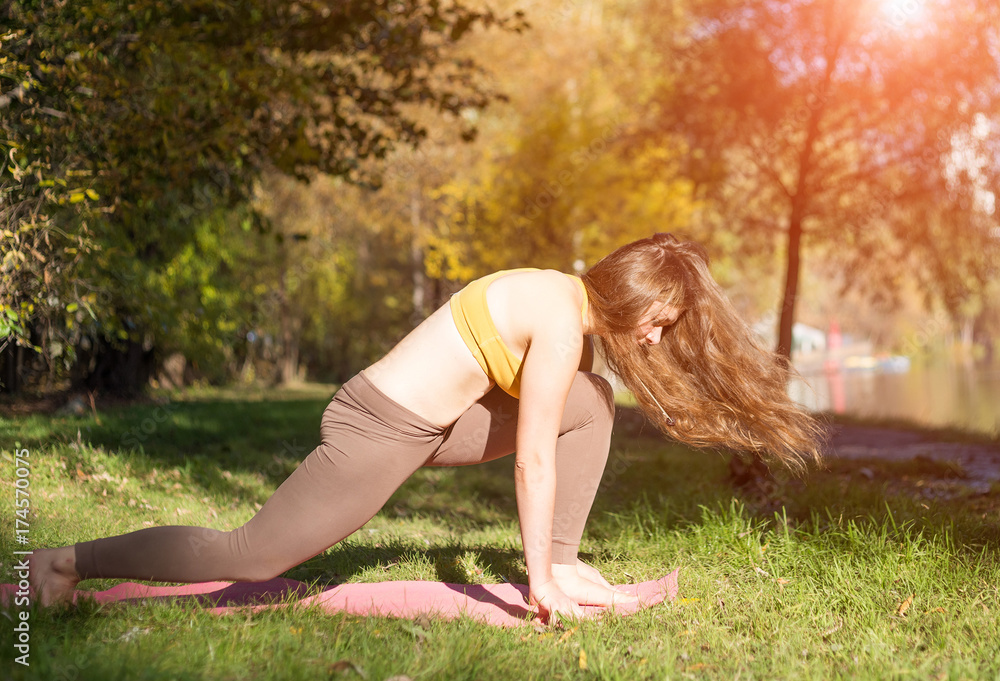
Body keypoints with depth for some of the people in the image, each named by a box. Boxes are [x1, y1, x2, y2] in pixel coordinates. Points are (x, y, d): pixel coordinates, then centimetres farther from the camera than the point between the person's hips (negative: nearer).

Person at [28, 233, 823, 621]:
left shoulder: (576, 307, 8)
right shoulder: (561, 324, -21)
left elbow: (543, 444, 16)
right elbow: (533, 462, -19)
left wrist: (556, 559, 19)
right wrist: (538, 579, -11)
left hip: (428, 421, 10)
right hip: (379, 431, -10)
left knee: (591, 405, 8)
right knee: (252, 558, -5)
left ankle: (565, 562, 10)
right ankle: (71, 563, 9)